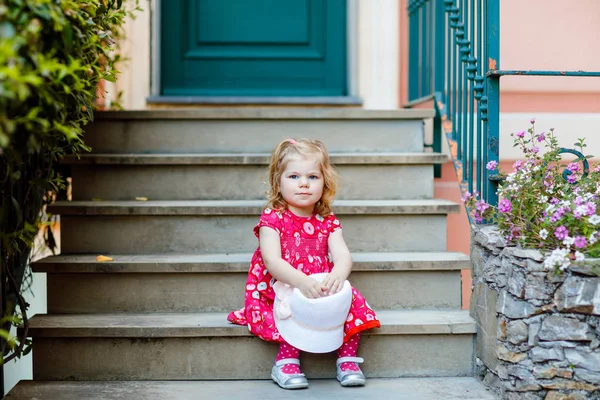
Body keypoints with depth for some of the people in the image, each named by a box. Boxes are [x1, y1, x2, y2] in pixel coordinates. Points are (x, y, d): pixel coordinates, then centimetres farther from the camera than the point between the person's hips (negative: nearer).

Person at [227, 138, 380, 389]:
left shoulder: (327, 221, 5)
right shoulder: (272, 219, -8)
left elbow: (343, 256, -10)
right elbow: (272, 261, -22)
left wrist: (337, 275, -36)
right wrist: (301, 282, -40)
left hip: (319, 291, 5)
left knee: (351, 300, -17)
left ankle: (347, 359, -4)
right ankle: (287, 361, -19)